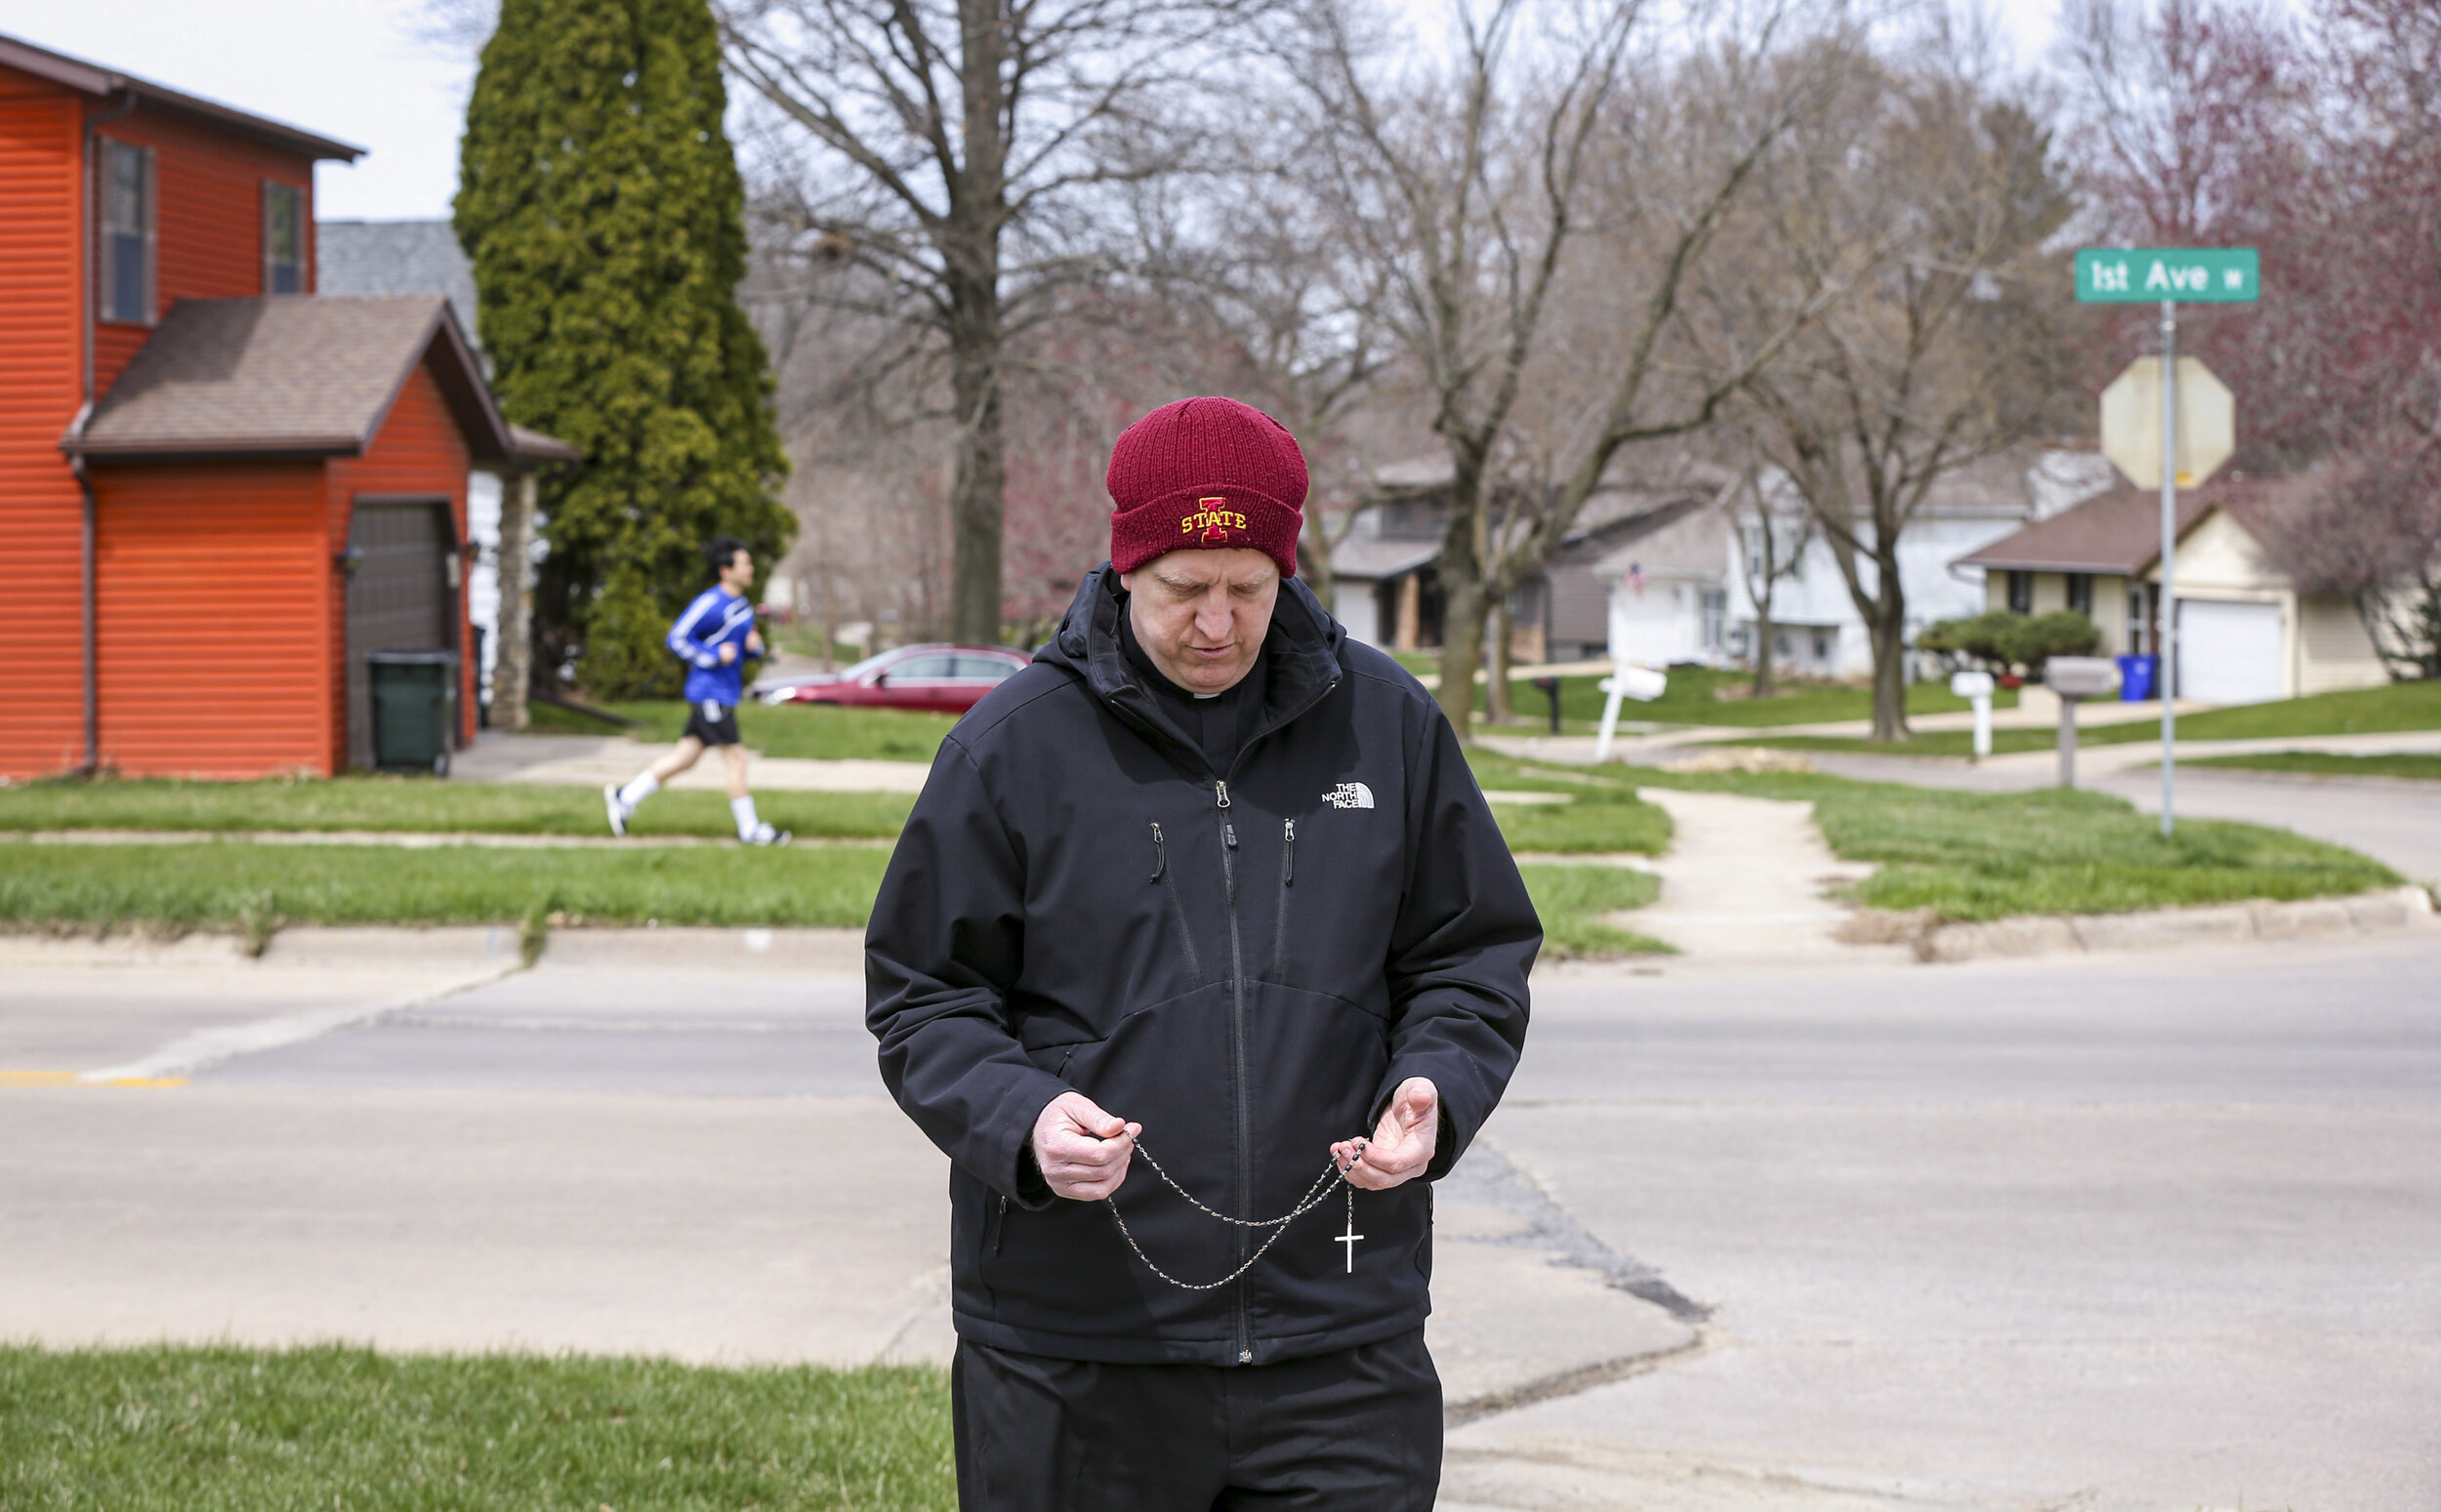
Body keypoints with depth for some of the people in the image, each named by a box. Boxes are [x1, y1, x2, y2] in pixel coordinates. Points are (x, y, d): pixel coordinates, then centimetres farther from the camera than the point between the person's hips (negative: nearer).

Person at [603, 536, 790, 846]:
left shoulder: (742, 605, 13)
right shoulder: (709, 604, -15)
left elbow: (746, 645, 24)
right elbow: (676, 638, -15)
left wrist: (755, 645, 1)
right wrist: (714, 656, -20)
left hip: (724, 695, 10)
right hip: (710, 692, -10)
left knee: (685, 757, 11)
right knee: (735, 758, -5)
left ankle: (625, 797, 18)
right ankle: (750, 828, 3)